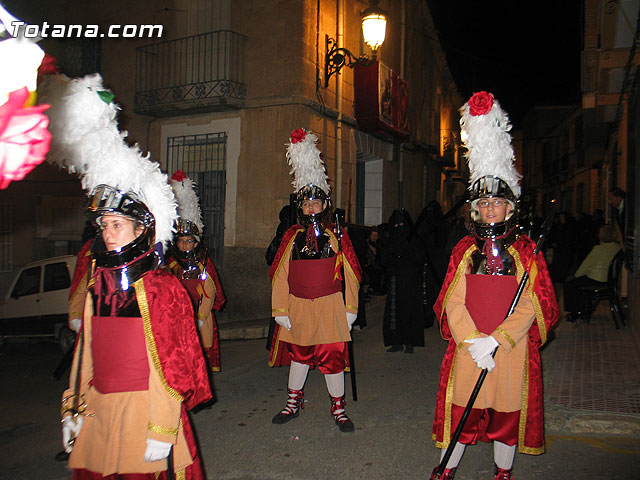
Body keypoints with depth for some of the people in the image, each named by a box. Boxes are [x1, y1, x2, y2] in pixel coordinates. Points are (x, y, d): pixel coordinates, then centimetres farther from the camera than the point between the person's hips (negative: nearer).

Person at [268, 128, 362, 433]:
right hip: (298, 307, 2)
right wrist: (280, 310, -2)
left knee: (333, 357, 3)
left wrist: (350, 309, 0)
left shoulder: (337, 236, -1)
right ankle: (293, 403, 34)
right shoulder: (292, 237, 3)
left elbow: (351, 274, 2)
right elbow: (279, 274, 2)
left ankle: (338, 408, 21)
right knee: (298, 354, 16)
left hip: (330, 306, -2)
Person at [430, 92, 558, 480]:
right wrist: (473, 342, -14)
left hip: (512, 346, -1)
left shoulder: (527, 250, 0)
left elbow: (532, 305, -6)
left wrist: (496, 340, -17)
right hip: (468, 347, 1)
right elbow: (453, 301, -1)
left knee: (509, 410, 10)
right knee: (462, 408, 7)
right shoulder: (465, 250, 4)